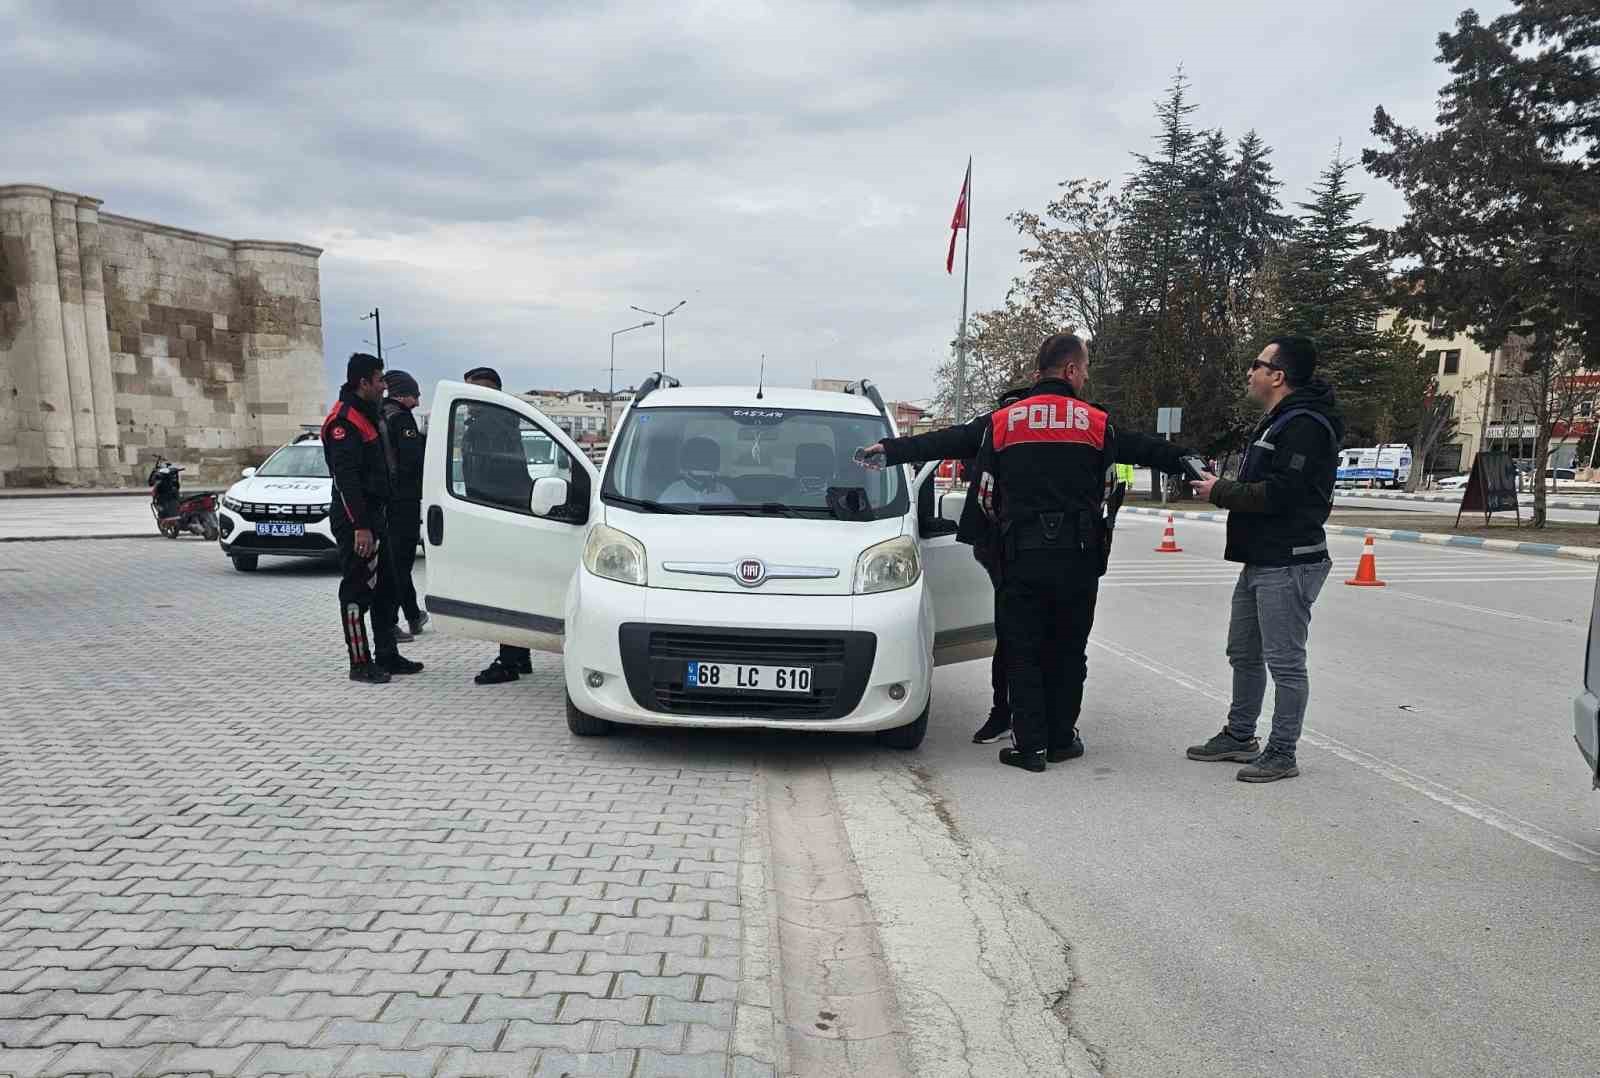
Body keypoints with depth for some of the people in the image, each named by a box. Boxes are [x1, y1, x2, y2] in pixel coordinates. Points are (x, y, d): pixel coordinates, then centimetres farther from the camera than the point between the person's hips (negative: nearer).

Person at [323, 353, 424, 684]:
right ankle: (360, 663, 3)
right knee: (357, 591, -4)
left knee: (385, 588, 15)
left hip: (374, 518, 10)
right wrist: (360, 526, -25)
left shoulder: (369, 415, 18)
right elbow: (346, 478, -21)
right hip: (356, 522, -10)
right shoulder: (344, 420, -15)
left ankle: (386, 655, 23)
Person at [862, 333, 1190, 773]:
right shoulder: (1097, 423, 2)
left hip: (1021, 555, 0)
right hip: (1078, 554, 1)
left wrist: (891, 450, 18)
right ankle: (1062, 739, 19)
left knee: (1023, 650, 6)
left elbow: (947, 441, 7)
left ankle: (1030, 744, 5)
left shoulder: (1003, 420, 3)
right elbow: (1146, 449, 10)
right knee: (1068, 651, 12)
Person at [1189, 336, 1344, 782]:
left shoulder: (1305, 426, -16)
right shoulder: (1278, 421, 19)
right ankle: (1239, 736, 31)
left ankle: (1282, 753, 8)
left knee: (1285, 662, -2)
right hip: (1260, 561, 11)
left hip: (1288, 564, -11)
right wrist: (1223, 487, 6)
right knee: (1244, 653, 18)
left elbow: (1278, 493, -24)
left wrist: (1221, 492, -14)